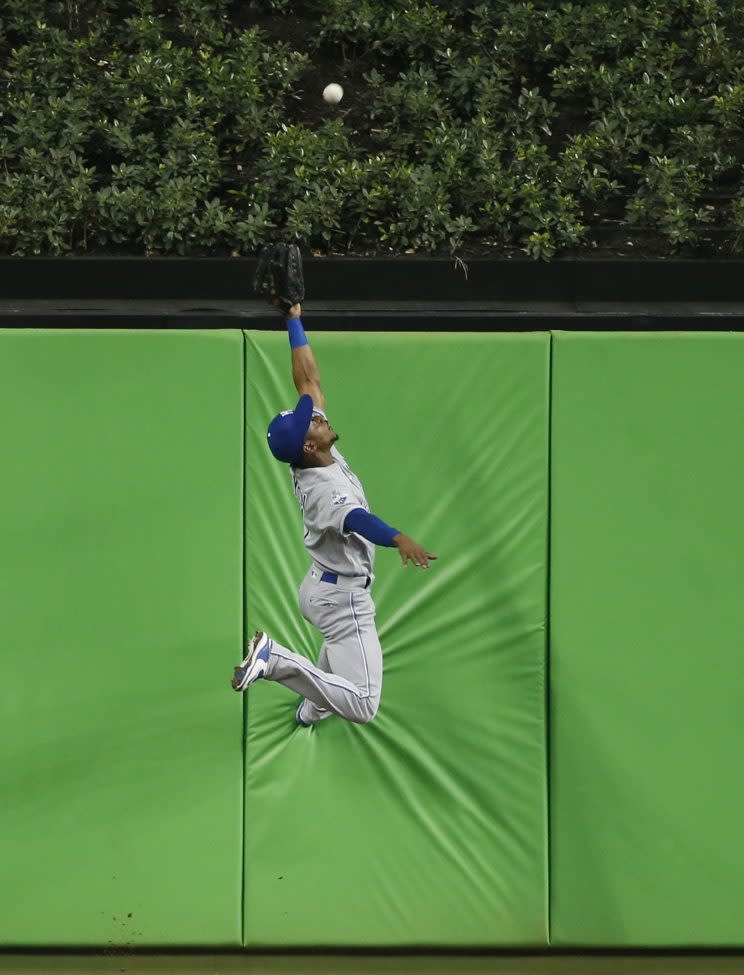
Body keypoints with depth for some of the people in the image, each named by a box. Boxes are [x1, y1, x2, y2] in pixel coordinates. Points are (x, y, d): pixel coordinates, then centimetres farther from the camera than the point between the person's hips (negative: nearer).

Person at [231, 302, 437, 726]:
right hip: (343, 599, -10)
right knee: (363, 705, -16)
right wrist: (399, 538, -73)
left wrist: (295, 321, 5)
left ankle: (315, 704, 42)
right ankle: (276, 660, -18)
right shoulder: (325, 489, -31)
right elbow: (356, 519, -54)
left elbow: (309, 380, 1)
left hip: (321, 587, 10)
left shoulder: (310, 457, -8)